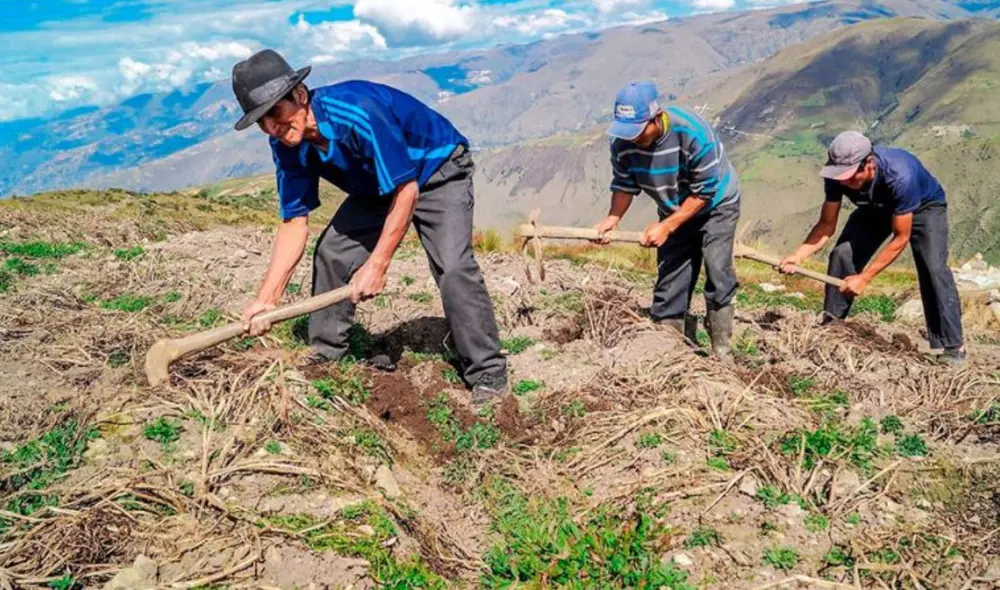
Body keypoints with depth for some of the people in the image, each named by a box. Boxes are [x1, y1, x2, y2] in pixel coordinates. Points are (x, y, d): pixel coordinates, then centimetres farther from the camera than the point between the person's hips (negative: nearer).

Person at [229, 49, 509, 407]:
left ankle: (488, 375, -13)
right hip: (378, 185, 8)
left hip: (438, 172, -7)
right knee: (332, 252, -1)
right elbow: (294, 222, -10)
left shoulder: (357, 112, -36)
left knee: (453, 267, -25)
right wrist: (267, 297, -17)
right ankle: (324, 356, 17)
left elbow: (406, 190, -31)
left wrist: (377, 266, -30)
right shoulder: (286, 144, -13)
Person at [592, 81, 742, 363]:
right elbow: (625, 184, -7)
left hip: (716, 205, -4)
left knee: (718, 276, -13)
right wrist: (613, 218, -26)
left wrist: (666, 226, -31)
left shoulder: (694, 133, -35)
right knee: (669, 283, 3)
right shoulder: (622, 143, -21)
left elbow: (704, 192, -28)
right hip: (675, 213, 4)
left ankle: (721, 351, -2)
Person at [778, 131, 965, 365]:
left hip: (924, 207, -4)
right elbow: (827, 224, -18)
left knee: (933, 269, -22)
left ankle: (951, 347, -15)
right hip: (877, 208, 4)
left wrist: (864, 278, -34)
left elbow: (900, 238, -33)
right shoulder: (837, 176, -29)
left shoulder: (900, 175, -43)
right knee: (841, 255, -13)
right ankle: (829, 327, 0)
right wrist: (799, 255, -35)